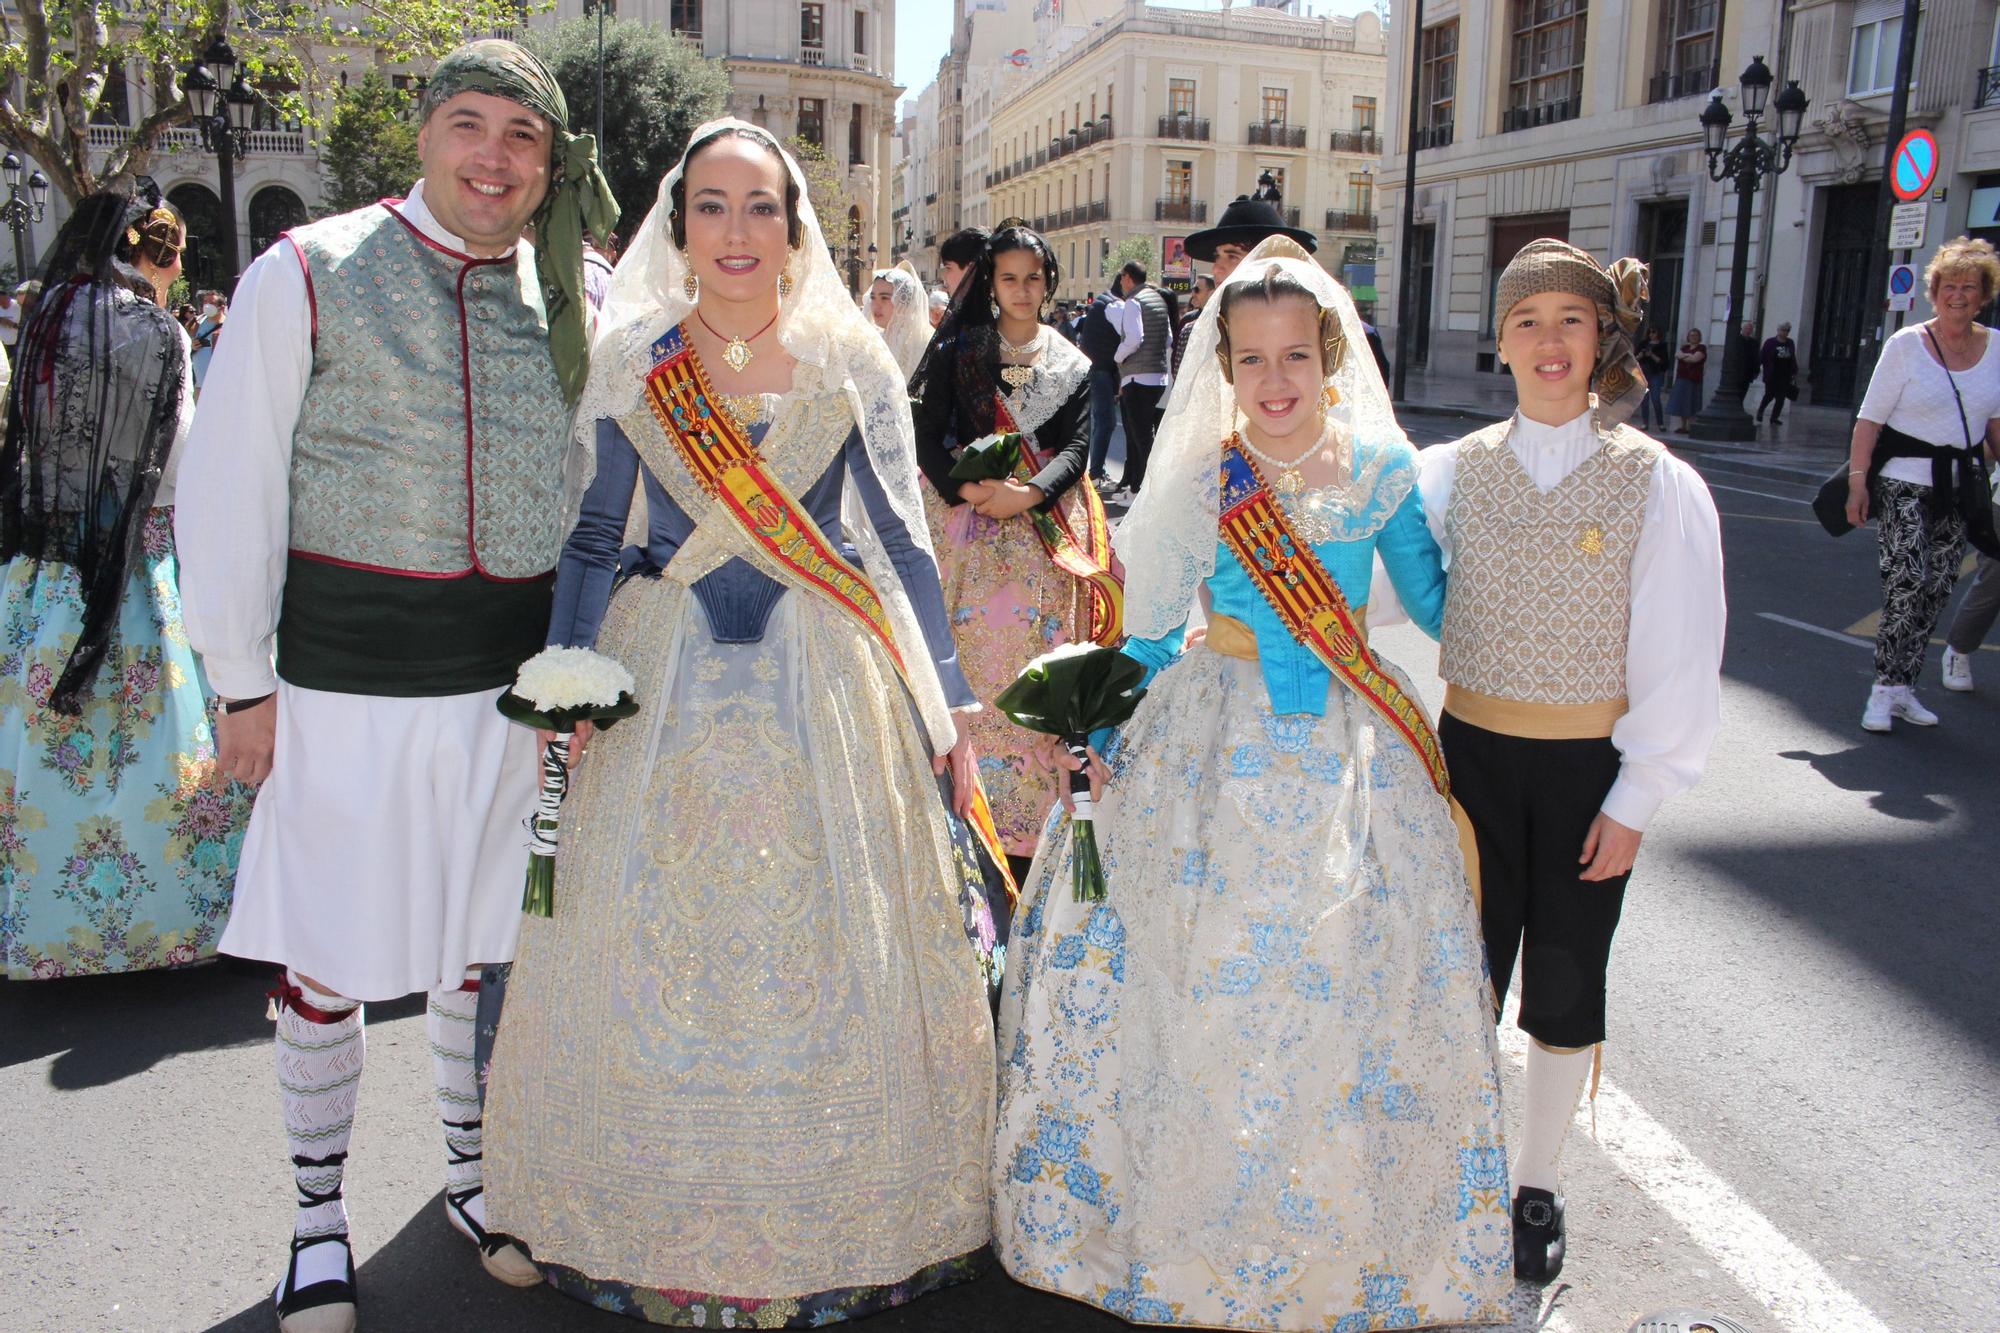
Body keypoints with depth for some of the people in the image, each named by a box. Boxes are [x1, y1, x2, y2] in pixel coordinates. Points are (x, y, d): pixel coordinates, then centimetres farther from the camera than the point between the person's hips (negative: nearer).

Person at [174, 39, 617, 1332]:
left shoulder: (561, 298, 8)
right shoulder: (307, 274, -3)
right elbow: (231, 489, -3)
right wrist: (245, 679, -6)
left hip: (507, 686, 3)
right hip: (345, 685, -3)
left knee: (484, 939, 15)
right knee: (326, 955, 6)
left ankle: (472, 1171, 36)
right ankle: (319, 1215, 28)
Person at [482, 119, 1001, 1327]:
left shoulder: (851, 362, 1)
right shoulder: (628, 363, 3)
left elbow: (904, 538, 3)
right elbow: (592, 540, 8)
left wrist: (948, 706, 2)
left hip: (827, 683, 0)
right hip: (665, 682, 1)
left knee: (834, 951, 3)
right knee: (653, 956, 5)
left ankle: (840, 1227, 23)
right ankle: (658, 1232, 25)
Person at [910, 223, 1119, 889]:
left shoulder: (1071, 364, 12)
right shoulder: (959, 350, 8)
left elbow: (1077, 447, 2)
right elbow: (927, 439, 1)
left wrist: (1027, 494, -16)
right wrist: (969, 489, -16)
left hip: (1044, 529, 1)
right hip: (970, 530, -1)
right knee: (975, 664, -5)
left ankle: (1033, 820, 4)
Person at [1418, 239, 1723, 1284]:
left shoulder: (1661, 484, -8)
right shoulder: (1455, 470, -1)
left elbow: (1678, 661, -6)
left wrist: (1633, 805, -7)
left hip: (1588, 767, -1)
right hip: (1472, 754, 2)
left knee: (1564, 980, 12)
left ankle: (1535, 1184, 33)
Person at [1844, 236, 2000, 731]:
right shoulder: (1906, 344, -5)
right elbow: (1870, 419, -7)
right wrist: (1857, 480, -13)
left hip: (1960, 485, 5)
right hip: (1904, 483, -5)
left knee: (1937, 590, 5)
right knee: (1906, 584, -12)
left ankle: (1900, 687, 14)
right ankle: (1886, 689, -2)